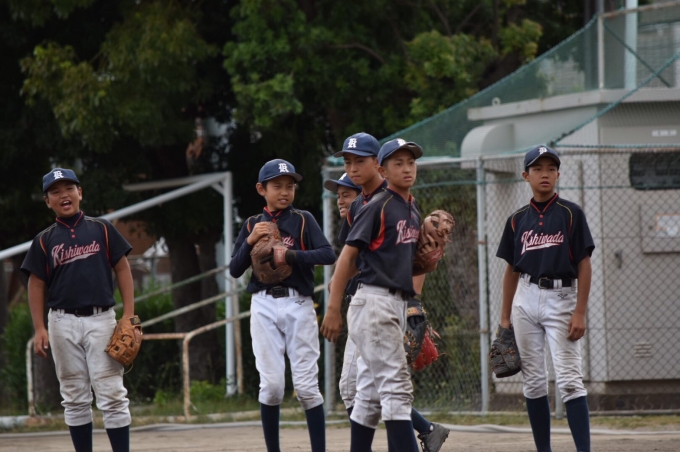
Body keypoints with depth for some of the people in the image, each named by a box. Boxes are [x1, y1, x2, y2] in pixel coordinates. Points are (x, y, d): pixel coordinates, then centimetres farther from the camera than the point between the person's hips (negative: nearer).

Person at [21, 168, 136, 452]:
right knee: (75, 398, 6)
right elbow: (37, 284, 8)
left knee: (112, 395, -7)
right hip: (62, 323, 2)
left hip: (101, 319, -2)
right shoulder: (45, 241, 8)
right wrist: (39, 329, -1)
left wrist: (129, 315, -3)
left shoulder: (102, 230, 5)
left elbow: (122, 269, 5)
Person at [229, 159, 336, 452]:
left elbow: (328, 255, -9)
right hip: (264, 307, 2)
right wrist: (250, 241, -8)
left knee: (306, 384, -5)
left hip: (298, 306, -2)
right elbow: (235, 270, 6)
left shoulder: (303, 220, 4)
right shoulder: (252, 225, 11)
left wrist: (290, 255, -19)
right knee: (271, 384, -2)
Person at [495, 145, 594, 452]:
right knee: (533, 380, 5)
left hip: (561, 298, -4)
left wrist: (580, 312, -11)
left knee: (568, 378, -13)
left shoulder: (570, 214, -1)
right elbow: (512, 269, 15)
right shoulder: (517, 220, 10)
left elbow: (584, 265, -4)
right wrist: (505, 317, 11)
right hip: (526, 300, 4)